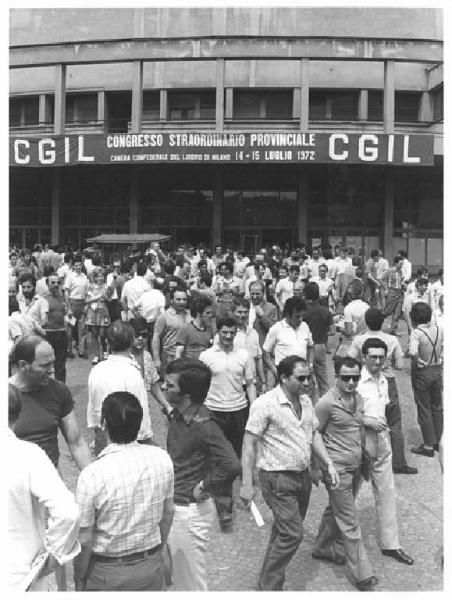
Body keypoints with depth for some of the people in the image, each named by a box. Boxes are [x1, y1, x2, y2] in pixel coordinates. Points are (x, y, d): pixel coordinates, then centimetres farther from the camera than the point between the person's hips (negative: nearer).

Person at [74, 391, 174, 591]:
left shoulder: (91, 476, -25)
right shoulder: (162, 459, -13)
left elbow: (84, 541, -16)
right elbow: (167, 515, 1)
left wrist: (79, 580, 1)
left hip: (108, 575, -3)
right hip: (152, 568, 3)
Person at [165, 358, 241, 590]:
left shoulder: (203, 425, -26)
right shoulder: (177, 415, 0)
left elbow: (232, 466, -35)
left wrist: (204, 488, -22)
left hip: (190, 510, -8)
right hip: (172, 505, 8)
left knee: (191, 580, 9)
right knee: (176, 574, 25)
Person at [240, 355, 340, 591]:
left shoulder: (306, 401, 5)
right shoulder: (266, 404, -19)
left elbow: (314, 434, 16)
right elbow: (249, 444, -17)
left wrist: (329, 464, 5)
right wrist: (246, 484, -19)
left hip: (303, 475, 7)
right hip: (278, 479, -7)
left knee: (284, 532, 17)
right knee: (292, 534, -8)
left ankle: (271, 577, 35)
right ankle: (268, 586, 10)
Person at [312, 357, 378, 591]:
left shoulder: (358, 399, 4)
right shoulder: (326, 403, -18)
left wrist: (364, 462, 18)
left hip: (355, 466, 7)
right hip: (337, 468, -7)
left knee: (335, 510, 22)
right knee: (350, 522, 0)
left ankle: (323, 548, 42)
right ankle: (362, 574, 10)